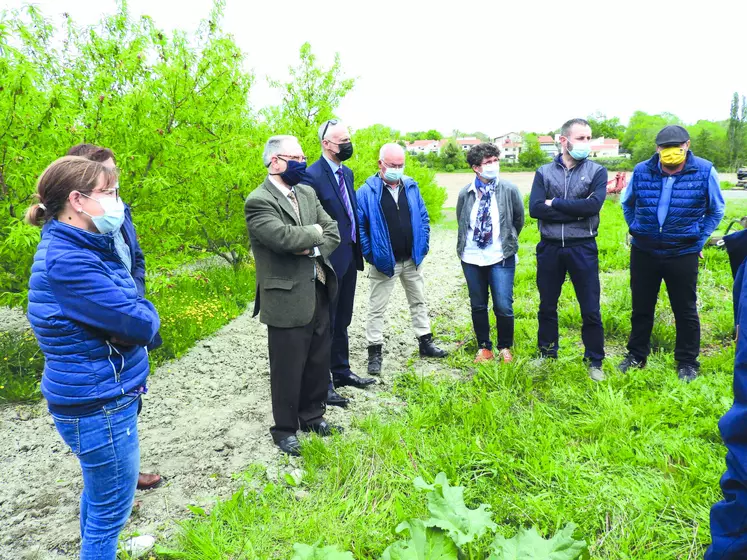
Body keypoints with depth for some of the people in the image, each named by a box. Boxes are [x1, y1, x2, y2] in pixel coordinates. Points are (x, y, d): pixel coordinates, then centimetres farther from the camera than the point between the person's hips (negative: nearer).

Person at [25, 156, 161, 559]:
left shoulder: (79, 248, 6)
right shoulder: (68, 261, -25)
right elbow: (141, 324, -25)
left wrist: (131, 315, -9)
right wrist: (144, 312, -6)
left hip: (100, 395, 10)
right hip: (99, 404, -10)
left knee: (99, 490, 26)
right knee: (112, 508, 7)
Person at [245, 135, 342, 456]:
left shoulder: (307, 193, 11)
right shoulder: (258, 201, -14)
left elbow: (333, 232, 7)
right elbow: (284, 237, -28)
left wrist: (313, 247, -12)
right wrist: (315, 232, -10)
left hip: (319, 294, 7)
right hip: (287, 300, -7)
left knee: (319, 363, 18)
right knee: (288, 369, 7)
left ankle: (312, 416, 39)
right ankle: (284, 429, 26)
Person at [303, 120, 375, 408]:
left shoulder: (347, 173, 11)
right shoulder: (312, 175, -16)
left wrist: (357, 249, 14)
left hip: (349, 257, 8)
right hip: (329, 261, -8)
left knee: (342, 321, 19)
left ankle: (341, 372, 34)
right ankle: (322, 383, 16)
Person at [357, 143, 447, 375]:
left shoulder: (411, 187, 2)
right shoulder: (367, 192, -12)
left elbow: (423, 217, 8)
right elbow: (359, 226, -11)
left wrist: (423, 246, 0)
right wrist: (370, 254, -14)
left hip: (412, 259, 5)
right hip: (384, 262, -4)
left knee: (418, 302, 17)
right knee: (377, 309, 4)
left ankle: (425, 343, 32)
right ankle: (375, 352, 15)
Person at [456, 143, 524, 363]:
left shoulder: (509, 190, -5)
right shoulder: (465, 194, -1)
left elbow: (519, 220, 7)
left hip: (501, 258, -2)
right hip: (471, 258, 2)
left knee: (503, 307, -4)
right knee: (478, 306, 11)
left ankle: (505, 347, 19)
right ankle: (484, 347, 28)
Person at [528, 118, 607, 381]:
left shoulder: (597, 171, 0)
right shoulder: (544, 172, 3)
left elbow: (594, 205, -18)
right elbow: (535, 209, -12)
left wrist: (555, 203, -13)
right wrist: (576, 211, -15)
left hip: (582, 248, -1)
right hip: (549, 248, 2)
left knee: (590, 309, 5)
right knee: (547, 306, 14)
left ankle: (595, 361, 22)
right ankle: (547, 354, 32)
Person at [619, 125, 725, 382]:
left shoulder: (704, 171, -8)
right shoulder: (642, 171, -5)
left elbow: (716, 210, 7)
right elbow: (627, 204, 15)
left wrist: (699, 240, 2)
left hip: (683, 254, -1)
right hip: (643, 251, 2)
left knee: (685, 310, 8)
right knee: (641, 307, 12)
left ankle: (687, 362, 24)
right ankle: (636, 355, 28)